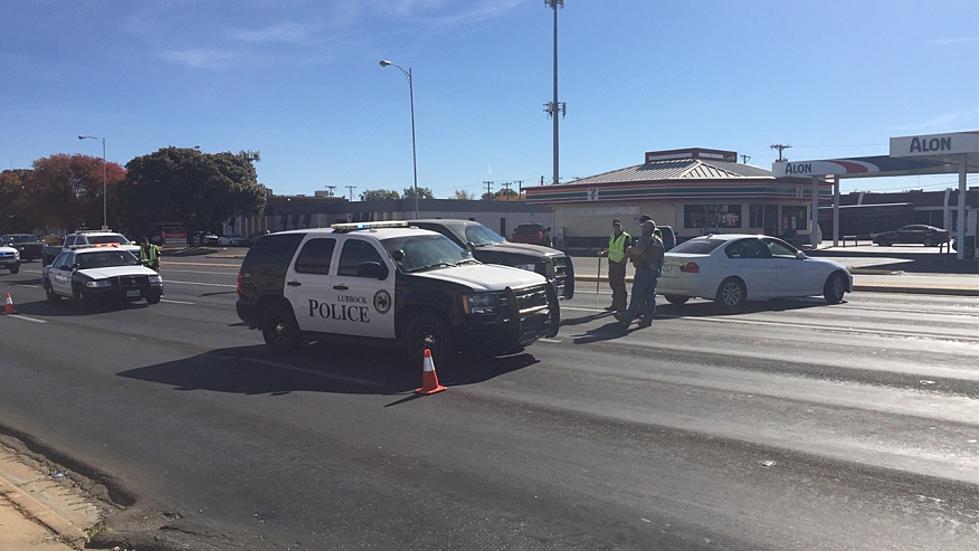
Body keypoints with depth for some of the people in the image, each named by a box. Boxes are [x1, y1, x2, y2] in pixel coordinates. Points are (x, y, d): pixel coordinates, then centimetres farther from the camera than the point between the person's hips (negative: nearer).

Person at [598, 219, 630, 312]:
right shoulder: (612, 236, 13)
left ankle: (621, 307, -1)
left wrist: (622, 263, -19)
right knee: (613, 284, 13)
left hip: (620, 264, -8)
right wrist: (603, 252, 6)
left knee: (620, 286, -6)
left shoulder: (626, 237, -11)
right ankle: (615, 304, 23)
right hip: (611, 263, 8)